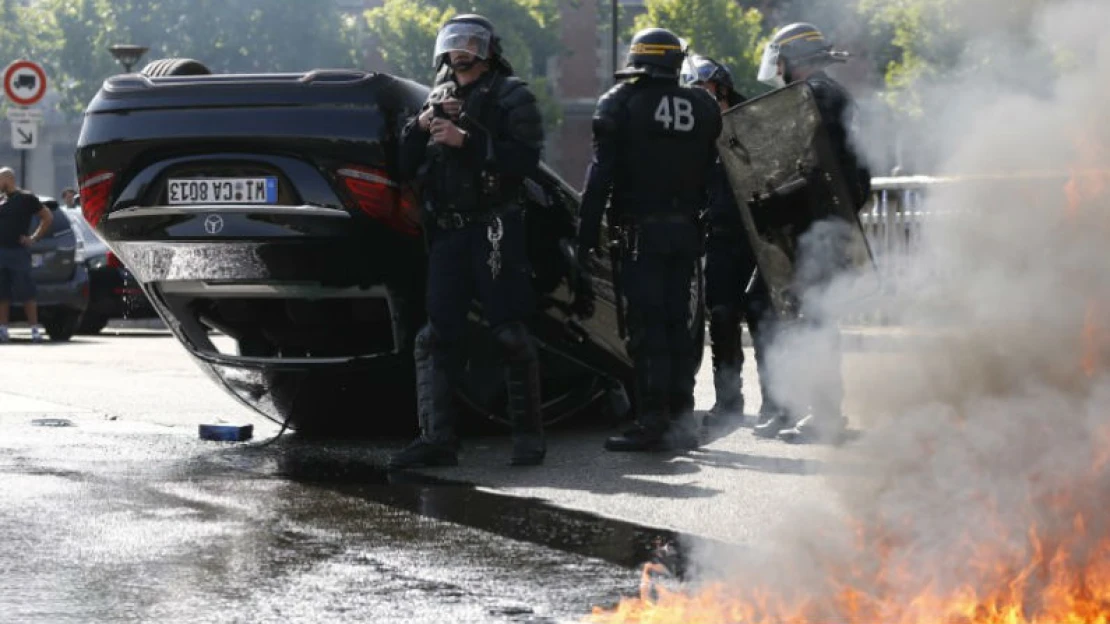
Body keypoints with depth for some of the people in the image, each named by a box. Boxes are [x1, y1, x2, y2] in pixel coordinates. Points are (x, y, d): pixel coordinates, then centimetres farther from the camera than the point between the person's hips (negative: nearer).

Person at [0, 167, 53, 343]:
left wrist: (34, 238, -4)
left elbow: (48, 217, 0)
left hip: (18, 251, -5)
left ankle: (35, 328, -5)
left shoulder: (26, 198, -2)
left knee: (26, 292, -6)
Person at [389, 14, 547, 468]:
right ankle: (437, 439, 1)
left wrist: (466, 141, -18)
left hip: (494, 231, -6)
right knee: (437, 336, 1)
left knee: (510, 334, -7)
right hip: (446, 232, 6)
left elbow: (525, 159, -13)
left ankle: (529, 435, -1)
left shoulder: (511, 98, 3)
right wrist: (420, 127, -2)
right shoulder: (439, 98, 19)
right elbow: (405, 169, 16)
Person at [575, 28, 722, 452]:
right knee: (678, 324, 11)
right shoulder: (703, 108, 9)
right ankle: (680, 420, 13)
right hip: (686, 229, 5)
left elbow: (601, 174, -9)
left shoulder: (621, 103, -4)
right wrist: (713, 233, 16)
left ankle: (652, 423, -8)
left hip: (641, 230, -5)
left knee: (647, 326, -4)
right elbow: (715, 174, 11)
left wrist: (586, 237, -7)